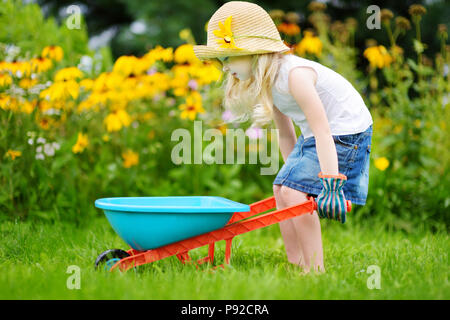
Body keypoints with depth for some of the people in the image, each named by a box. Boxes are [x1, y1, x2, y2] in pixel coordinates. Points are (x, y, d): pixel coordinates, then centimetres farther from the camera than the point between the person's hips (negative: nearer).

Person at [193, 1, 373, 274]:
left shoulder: (294, 74, -28)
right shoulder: (267, 80, 1)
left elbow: (322, 130, -32)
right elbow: (285, 132, 12)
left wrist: (331, 184, -35)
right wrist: (293, 170, 17)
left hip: (344, 131, -9)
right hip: (314, 136, 10)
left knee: (294, 193, -17)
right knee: (282, 189, 4)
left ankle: (315, 269, -9)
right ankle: (296, 265, 12)